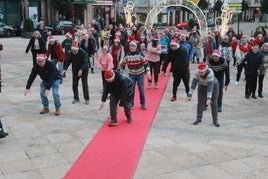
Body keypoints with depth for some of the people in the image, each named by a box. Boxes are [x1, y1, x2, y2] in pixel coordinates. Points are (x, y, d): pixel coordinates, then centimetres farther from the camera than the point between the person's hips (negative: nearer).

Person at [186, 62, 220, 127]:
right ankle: (199, 118, 7)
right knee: (200, 103, -3)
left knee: (214, 103, -4)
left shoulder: (210, 73, -36)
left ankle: (215, 120, 4)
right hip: (202, 87, 3)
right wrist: (189, 95, -33)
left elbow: (210, 87, -40)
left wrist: (209, 98, -46)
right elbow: (193, 84, -27)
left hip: (213, 86, -3)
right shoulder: (197, 73, -25)